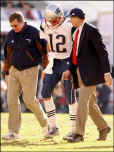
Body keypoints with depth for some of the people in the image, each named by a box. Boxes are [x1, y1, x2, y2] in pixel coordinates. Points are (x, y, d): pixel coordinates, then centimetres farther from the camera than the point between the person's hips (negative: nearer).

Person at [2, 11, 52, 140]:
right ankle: (13, 132, 2)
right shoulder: (11, 35, 7)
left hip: (29, 70, -5)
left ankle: (45, 125, 17)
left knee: (29, 100, -6)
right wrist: (6, 73, 17)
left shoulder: (33, 33, -10)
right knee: (12, 99, -3)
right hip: (14, 70, 5)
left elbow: (43, 51, -6)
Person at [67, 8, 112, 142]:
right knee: (90, 103, 12)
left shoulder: (91, 30, -12)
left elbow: (102, 52, -14)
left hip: (90, 71, -8)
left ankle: (79, 133, -15)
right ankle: (103, 128, 27)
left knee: (83, 101, -13)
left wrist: (106, 73, -18)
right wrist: (70, 70, 7)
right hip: (79, 71, 8)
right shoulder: (76, 31, 13)